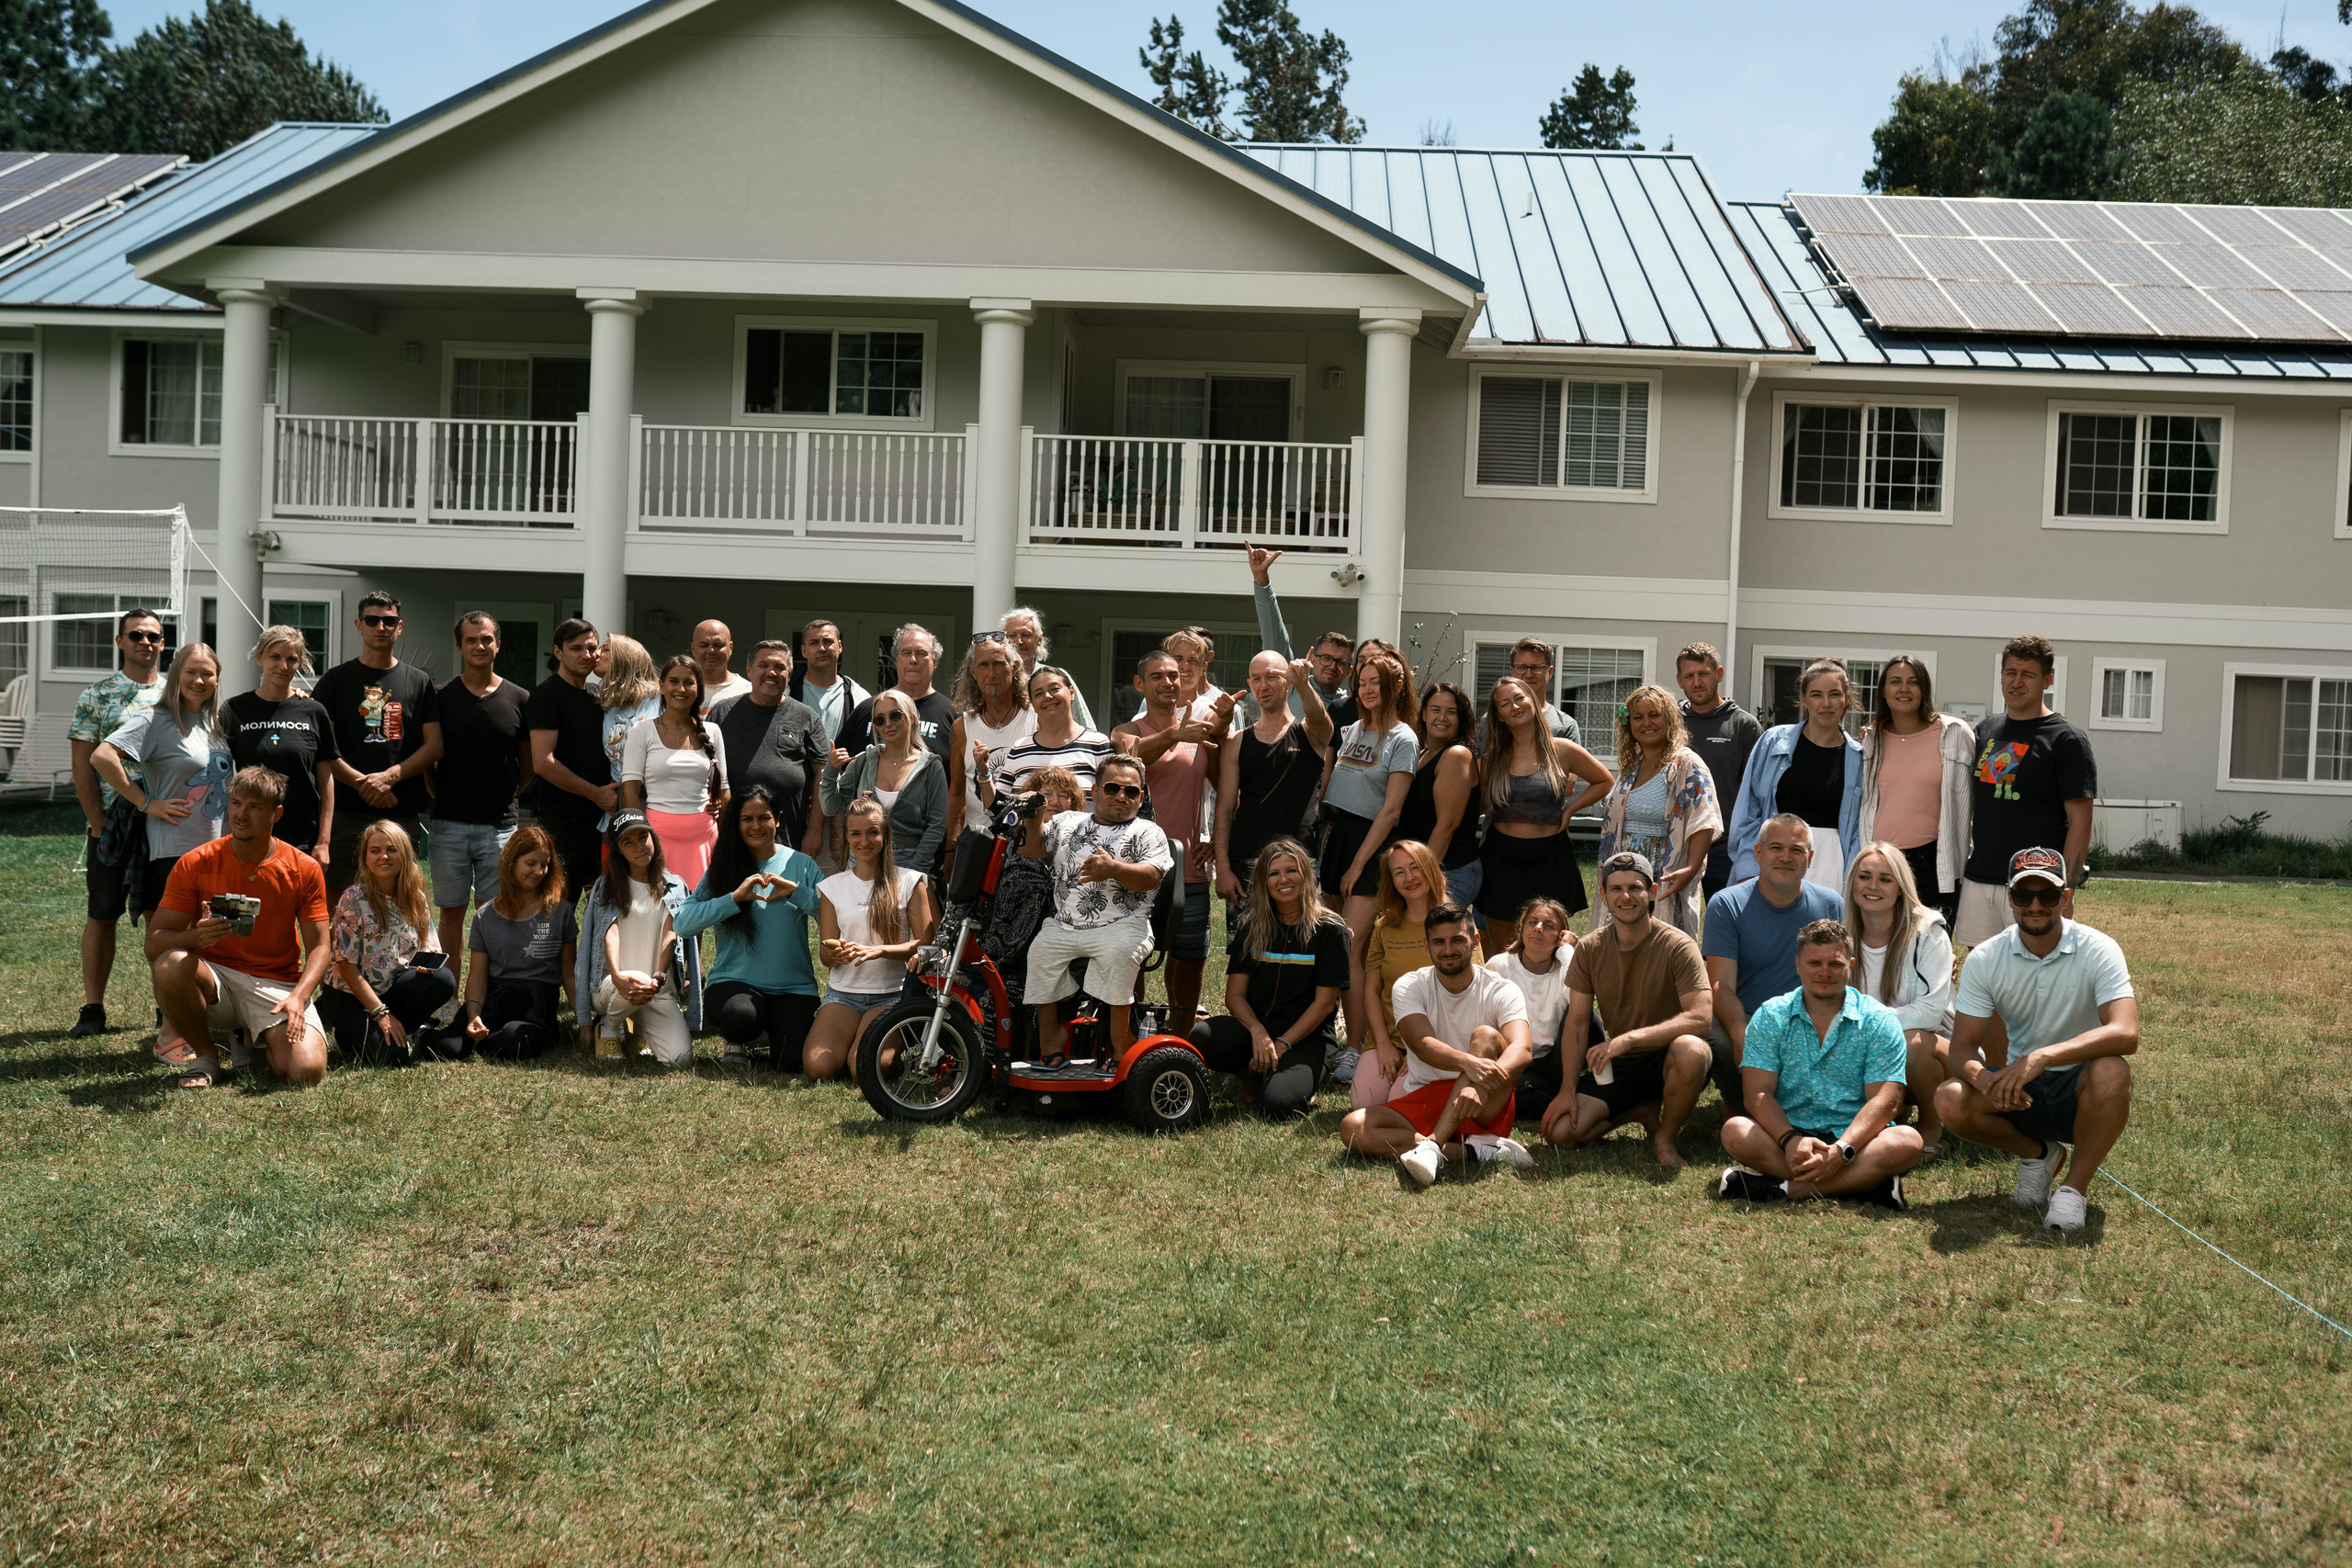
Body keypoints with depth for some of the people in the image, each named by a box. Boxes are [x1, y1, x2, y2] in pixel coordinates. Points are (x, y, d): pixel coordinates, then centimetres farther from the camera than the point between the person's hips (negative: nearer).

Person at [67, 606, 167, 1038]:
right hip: (112, 821, -1)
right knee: (102, 915, 2)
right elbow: (83, 765, 1)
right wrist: (97, 823, -6)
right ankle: (92, 1010, 8)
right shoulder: (96, 695, 4)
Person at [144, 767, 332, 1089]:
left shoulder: (305, 869, -3)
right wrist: (195, 937, -30)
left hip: (276, 985, 0)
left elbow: (319, 947, -2)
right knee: (170, 965, -35)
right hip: (214, 981, 0)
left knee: (307, 1070, -25)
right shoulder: (194, 864, -5)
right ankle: (206, 1056, -7)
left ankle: (259, 1042, 13)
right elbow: (154, 943, -7)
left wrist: (298, 996, -21)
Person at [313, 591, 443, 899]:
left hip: (403, 814, 1)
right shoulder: (336, 680, 8)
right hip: (347, 810, -1)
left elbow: (434, 745, 6)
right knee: (334, 898, -3)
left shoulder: (419, 682, 12)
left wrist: (389, 776, -9)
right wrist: (363, 784, -11)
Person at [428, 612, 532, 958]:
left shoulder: (519, 699, 5)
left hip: (498, 825, 0)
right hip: (449, 824, 0)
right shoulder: (441, 696, 3)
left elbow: (529, 764, 13)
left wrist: (504, 797, 9)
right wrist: (438, 795, 4)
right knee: (452, 912, 7)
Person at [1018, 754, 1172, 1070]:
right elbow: (1031, 848, 21)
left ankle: (1120, 1043, -23)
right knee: (1040, 951, -22)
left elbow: (1150, 878, -7)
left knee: (1117, 953, -34)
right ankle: (1050, 1041, -7)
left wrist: (1114, 870, -27)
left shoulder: (1148, 833, 9)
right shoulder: (1068, 822, 22)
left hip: (1122, 924, -4)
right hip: (1064, 926, 4)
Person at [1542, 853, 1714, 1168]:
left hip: (1665, 1059, -4)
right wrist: (1568, 1089, -10)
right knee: (1560, 1132, -16)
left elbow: (1700, 1018, -26)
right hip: (1616, 1065, 4)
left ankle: (1665, 1137, -11)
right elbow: (1577, 1025, 1)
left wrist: (1629, 1038, -34)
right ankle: (1644, 1112, 10)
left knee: (1690, 1049, -40)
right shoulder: (1589, 949, -1)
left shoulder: (1677, 945, -15)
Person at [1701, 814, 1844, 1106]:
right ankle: (1739, 1108, -3)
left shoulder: (1830, 905, 6)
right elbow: (1721, 985, -10)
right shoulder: (1726, 905, -2)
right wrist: (1742, 1038, -30)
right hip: (1744, 1020, -1)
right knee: (1718, 1042, -35)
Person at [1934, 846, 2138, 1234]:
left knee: (2111, 1071, -37)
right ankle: (2037, 1153, 6)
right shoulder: (1984, 958, -6)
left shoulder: (2098, 950, -14)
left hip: (2079, 1089, -3)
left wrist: (2042, 1057, -42)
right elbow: (1962, 1046, -7)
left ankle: (2074, 1189, -14)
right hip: (2019, 1088, 3)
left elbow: (2125, 1033, -29)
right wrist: (1984, 1078, -32)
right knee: (1950, 1101, -26)